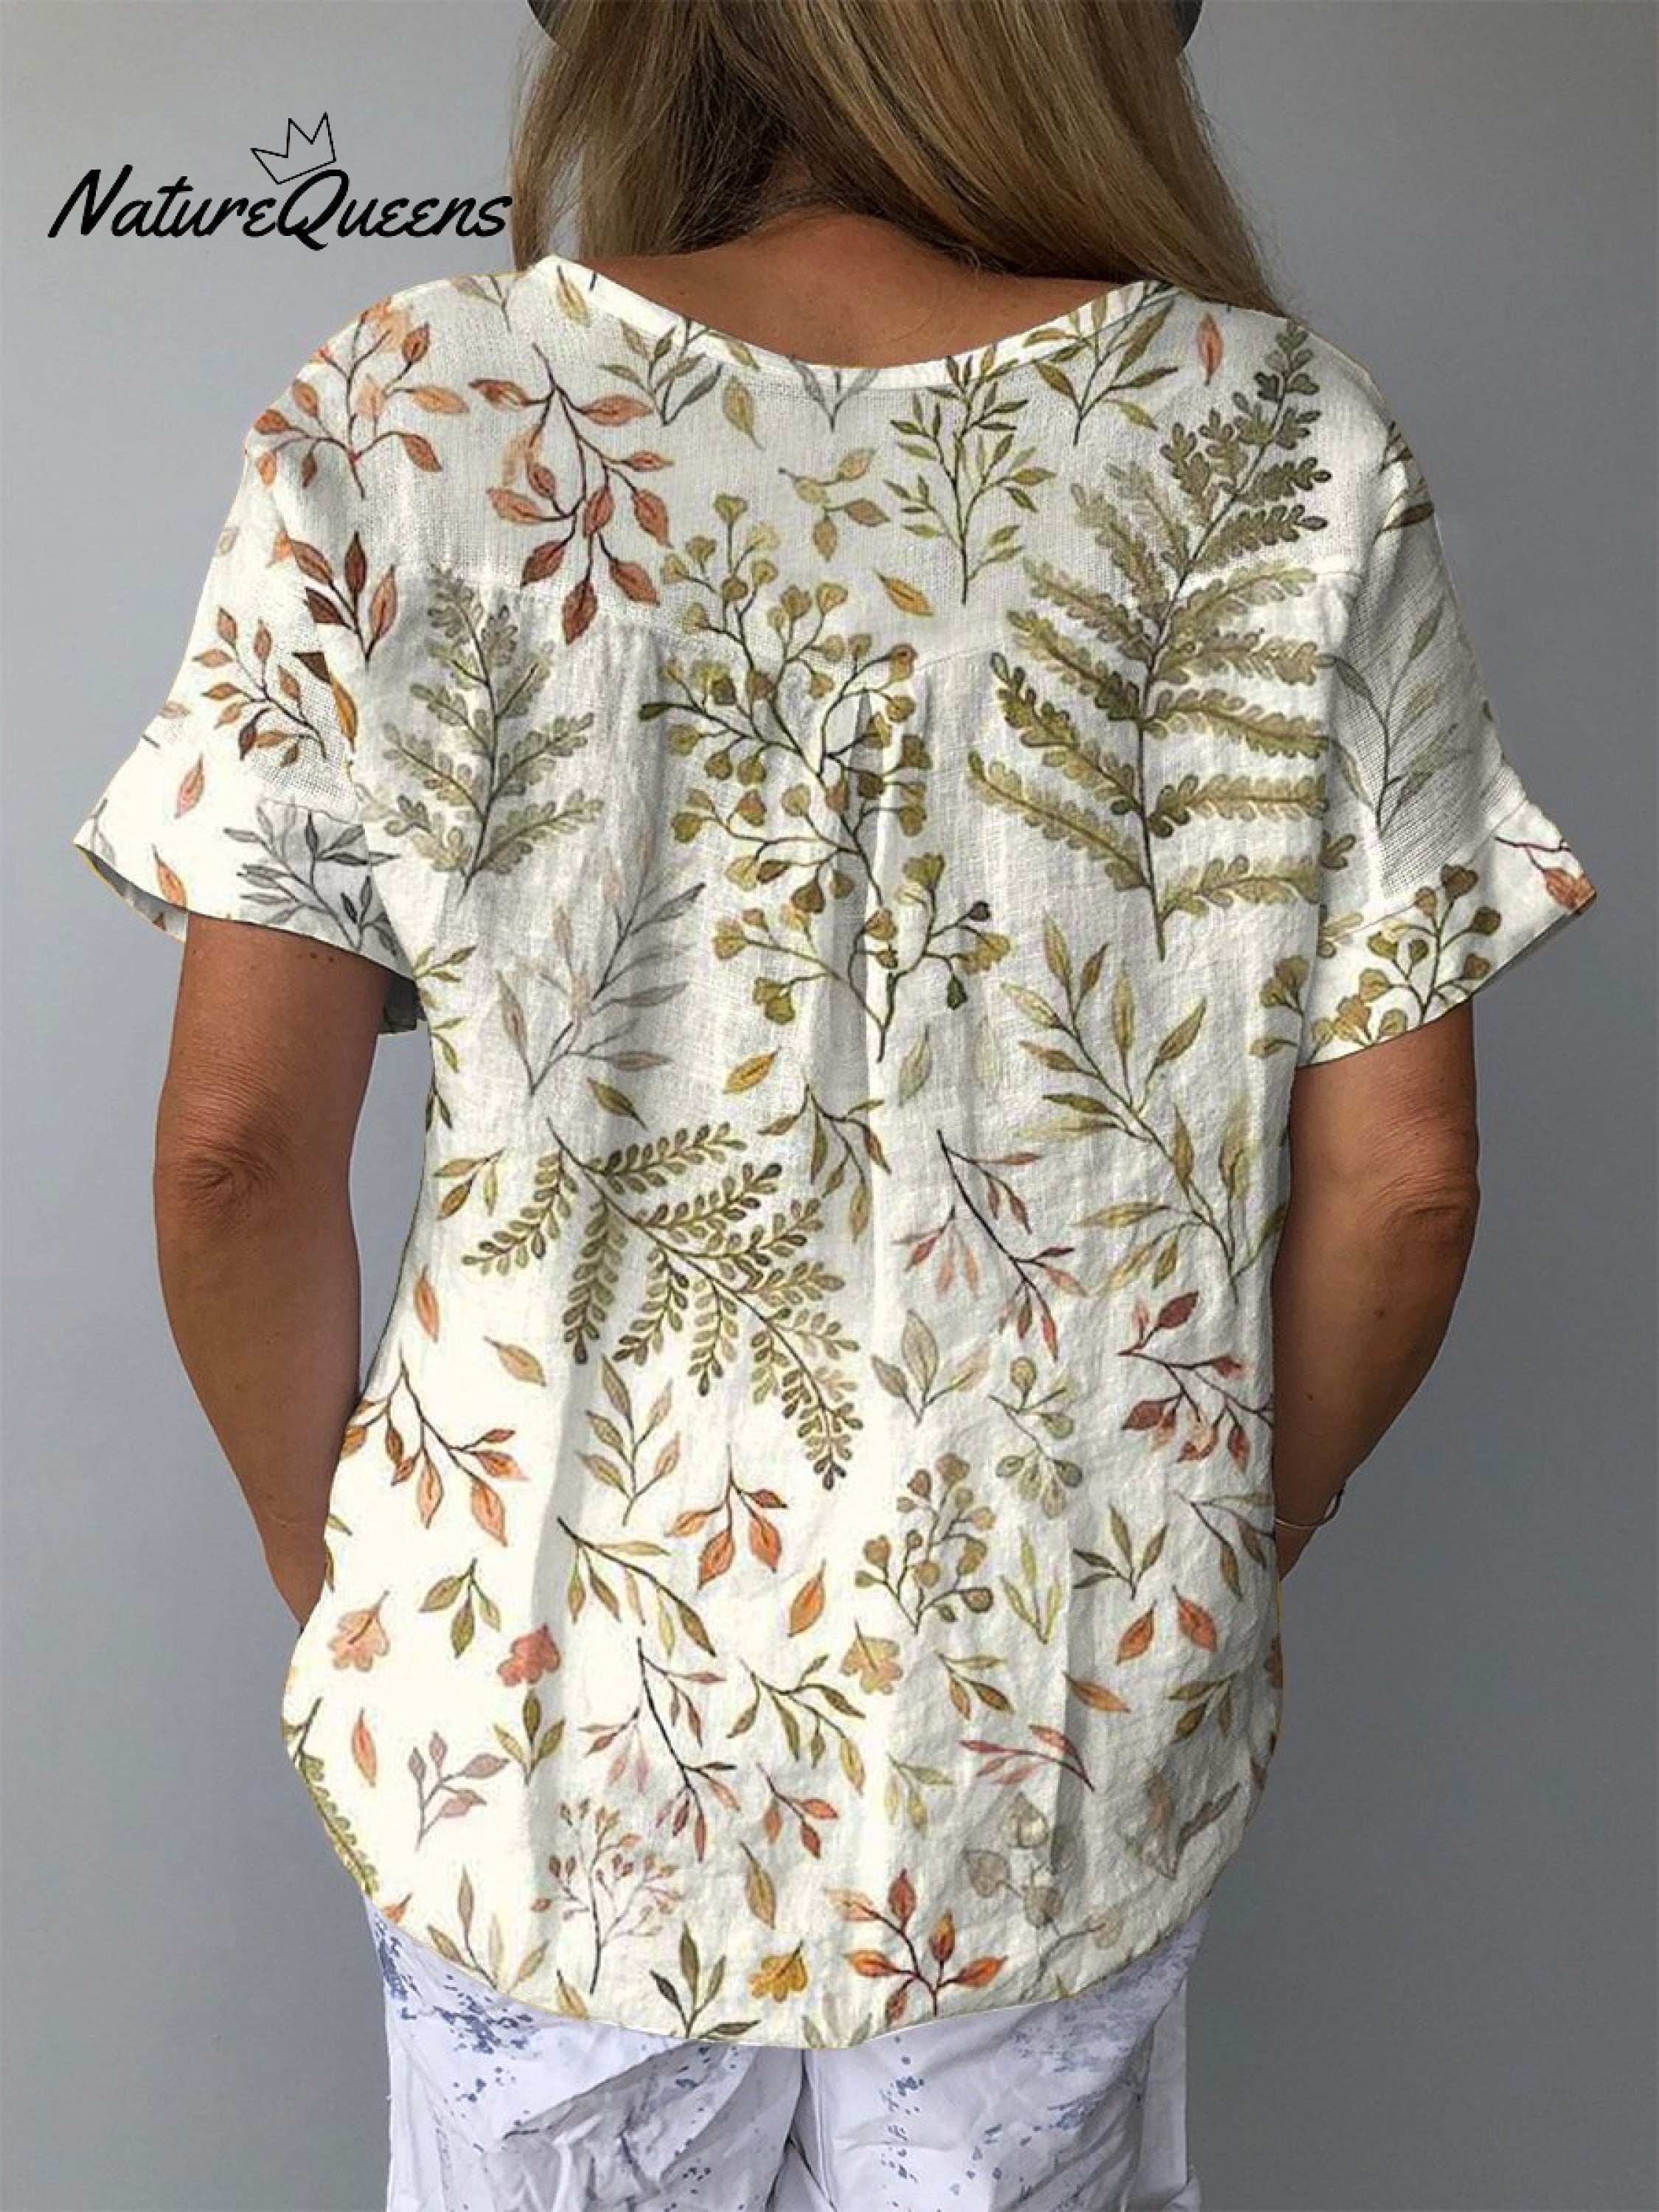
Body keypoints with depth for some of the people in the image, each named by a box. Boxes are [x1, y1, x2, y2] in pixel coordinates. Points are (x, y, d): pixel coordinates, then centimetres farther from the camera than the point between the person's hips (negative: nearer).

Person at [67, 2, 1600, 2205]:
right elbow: (1398, 1174, -8)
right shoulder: (1285, 443, -10)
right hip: (1070, 1749, 1)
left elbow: (235, 1143, -12)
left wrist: (338, 1572, 6)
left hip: (541, 1719, 0)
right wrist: (1234, 1553, 9)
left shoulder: (409, 416, -12)